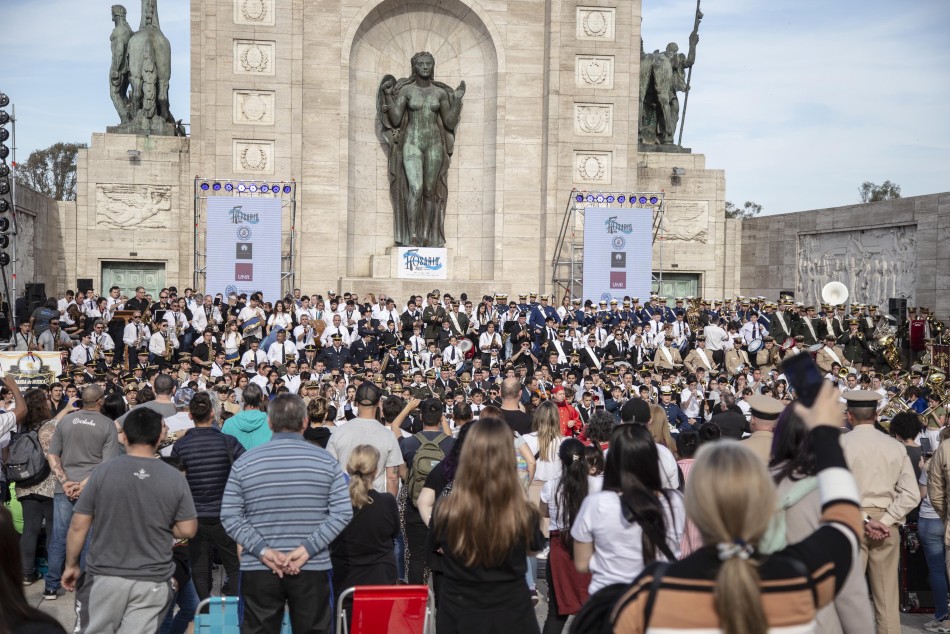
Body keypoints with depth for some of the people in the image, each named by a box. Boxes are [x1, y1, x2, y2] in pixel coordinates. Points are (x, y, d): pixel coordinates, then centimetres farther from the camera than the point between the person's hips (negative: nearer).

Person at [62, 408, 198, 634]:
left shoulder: (103, 471, -6)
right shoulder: (175, 478, -5)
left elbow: (78, 526, -3)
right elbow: (187, 530, 0)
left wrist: (71, 565, 10)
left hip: (105, 575, 0)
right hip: (153, 581, 0)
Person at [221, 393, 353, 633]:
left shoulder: (244, 462, 0)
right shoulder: (326, 461, -1)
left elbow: (229, 516, -5)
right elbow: (342, 512, -8)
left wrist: (262, 551, -9)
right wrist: (308, 549, -11)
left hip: (258, 569, 0)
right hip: (313, 569, 0)